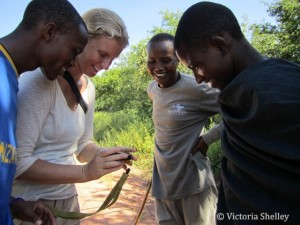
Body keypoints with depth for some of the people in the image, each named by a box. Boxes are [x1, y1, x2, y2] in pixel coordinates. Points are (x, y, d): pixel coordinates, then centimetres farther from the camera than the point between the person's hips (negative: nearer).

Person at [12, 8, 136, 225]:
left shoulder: (89, 88, 1)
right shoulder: (39, 80, -22)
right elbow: (17, 162, -22)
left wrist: (106, 154, -10)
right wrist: (85, 172, -26)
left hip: (68, 199, 7)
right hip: (29, 206, -7)